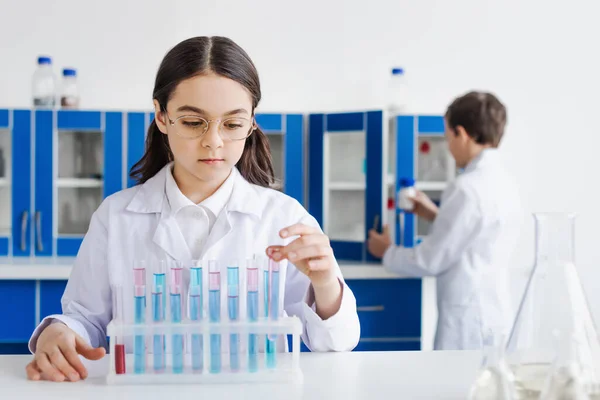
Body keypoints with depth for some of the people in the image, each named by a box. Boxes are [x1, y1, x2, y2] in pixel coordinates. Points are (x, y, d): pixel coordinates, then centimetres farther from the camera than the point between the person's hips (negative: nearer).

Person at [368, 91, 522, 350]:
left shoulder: (468, 188, -17)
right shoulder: (503, 182, 10)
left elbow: (430, 261, -12)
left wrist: (387, 252, 5)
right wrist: (436, 216, 26)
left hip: (468, 322, -9)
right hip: (493, 315, 9)